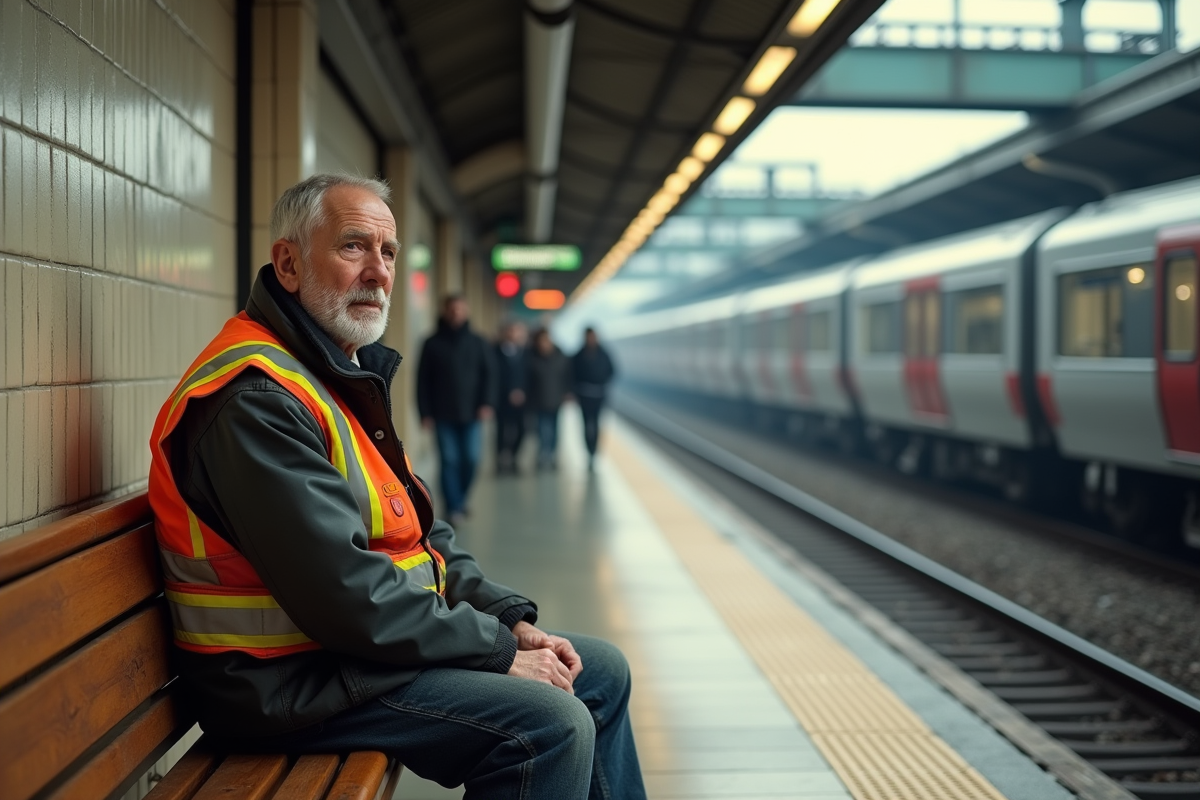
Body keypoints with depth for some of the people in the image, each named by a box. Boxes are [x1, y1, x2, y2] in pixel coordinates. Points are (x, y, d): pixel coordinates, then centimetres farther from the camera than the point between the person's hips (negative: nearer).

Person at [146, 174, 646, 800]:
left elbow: (421, 533, 17)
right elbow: (345, 595, -27)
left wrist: (512, 620, 3)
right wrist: (499, 651, -18)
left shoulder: (347, 374, 14)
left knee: (601, 672, 12)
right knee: (551, 725, -23)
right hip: (292, 683, -10)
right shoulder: (256, 397, -22)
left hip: (380, 638, 11)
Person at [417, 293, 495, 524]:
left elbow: (487, 374, 5)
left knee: (470, 459, 0)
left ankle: (460, 499, 23)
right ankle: (454, 507, 0)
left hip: (470, 413, 1)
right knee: (449, 460, -4)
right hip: (443, 415, -1)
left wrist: (485, 403, -7)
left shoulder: (476, 342, 6)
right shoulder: (433, 344, 2)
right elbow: (423, 380, 2)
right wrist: (425, 412, -5)